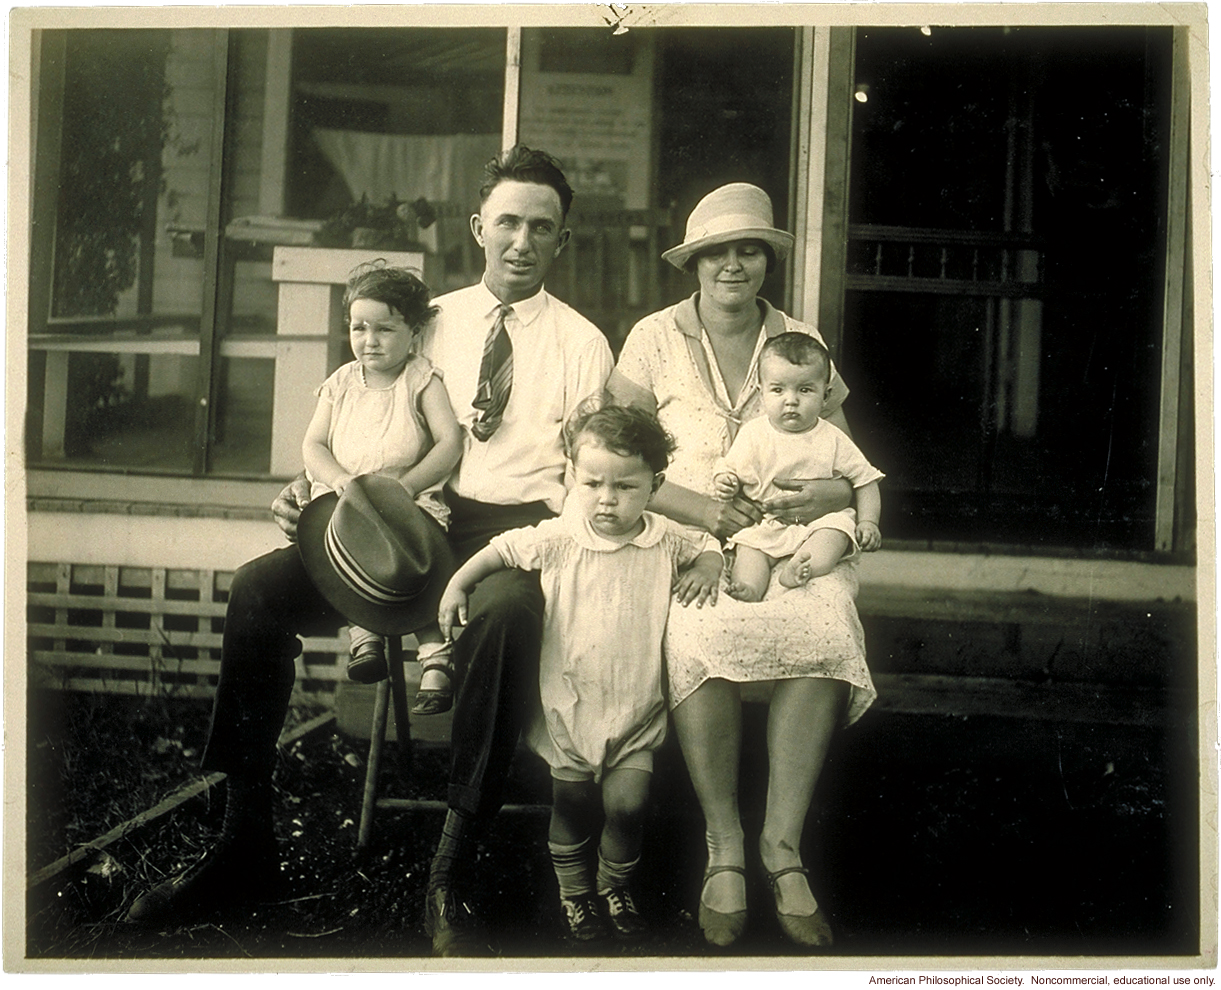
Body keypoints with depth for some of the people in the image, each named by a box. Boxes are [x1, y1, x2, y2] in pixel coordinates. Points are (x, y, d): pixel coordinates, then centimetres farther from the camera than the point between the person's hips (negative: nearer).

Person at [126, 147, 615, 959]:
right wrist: (317, 487, -1)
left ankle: (449, 875, -30)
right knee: (259, 584, -18)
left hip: (518, 529, -3)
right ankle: (246, 837, -9)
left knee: (507, 608, -40)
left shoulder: (582, 345, 7)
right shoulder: (434, 324, 16)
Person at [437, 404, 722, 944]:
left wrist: (707, 568, -7)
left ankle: (616, 885, 23)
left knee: (627, 804, -5)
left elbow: (713, 548, 13)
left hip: (636, 706, 0)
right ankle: (573, 892, 31)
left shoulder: (666, 542, -5)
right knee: (571, 806, 7)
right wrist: (457, 584, 2)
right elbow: (502, 549, 6)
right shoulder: (558, 540, -8)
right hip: (570, 702, 0)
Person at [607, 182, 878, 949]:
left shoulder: (802, 341, 14)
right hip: (685, 538, -1)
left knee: (825, 627, -32)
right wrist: (702, 509, -14)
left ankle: (783, 841, -22)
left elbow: (849, 467, 13)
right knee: (701, 633, -35)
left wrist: (830, 495, -12)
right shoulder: (654, 339, 9)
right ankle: (725, 848, -21)